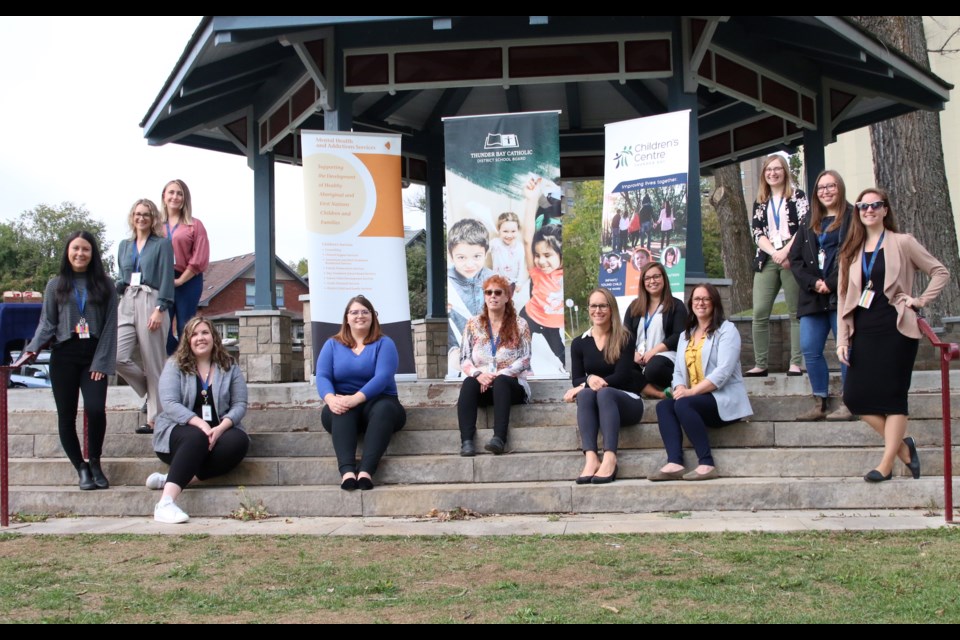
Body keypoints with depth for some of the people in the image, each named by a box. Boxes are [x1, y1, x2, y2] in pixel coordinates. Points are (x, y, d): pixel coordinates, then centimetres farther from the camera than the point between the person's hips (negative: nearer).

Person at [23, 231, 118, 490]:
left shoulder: (105, 285, 7)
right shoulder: (55, 285, 9)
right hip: (64, 356, 2)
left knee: (95, 409, -17)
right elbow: (47, 323, 7)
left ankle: (95, 462, 6)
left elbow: (110, 325, 3)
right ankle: (81, 468, 15)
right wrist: (33, 349, -11)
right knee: (66, 415, 2)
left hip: (93, 357, -1)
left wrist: (102, 362, -5)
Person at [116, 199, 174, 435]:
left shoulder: (162, 245, 2)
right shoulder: (124, 245, 18)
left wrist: (159, 310, -15)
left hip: (151, 303, -5)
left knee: (153, 364, -2)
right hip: (127, 304, 5)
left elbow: (167, 280, -5)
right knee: (117, 357, -11)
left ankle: (154, 419, 6)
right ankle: (149, 390, 14)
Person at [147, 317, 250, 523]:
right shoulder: (174, 365, 3)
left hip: (218, 431, 3)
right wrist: (200, 424, -24)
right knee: (197, 438, -36)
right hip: (179, 430, -3)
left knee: (239, 441, -29)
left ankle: (171, 479, -33)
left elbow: (240, 404, 1)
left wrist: (221, 427, -20)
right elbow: (169, 404, -10)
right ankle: (166, 503, -49)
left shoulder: (229, 367, 9)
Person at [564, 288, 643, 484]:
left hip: (626, 400, -2)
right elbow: (576, 379, 2)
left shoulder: (624, 338, 0)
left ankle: (610, 459, -51)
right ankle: (591, 457, -50)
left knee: (604, 393, -36)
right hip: (597, 404, 2)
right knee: (585, 394, -32)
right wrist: (589, 380, -22)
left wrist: (591, 385, -16)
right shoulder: (579, 343, 9)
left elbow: (622, 376, -10)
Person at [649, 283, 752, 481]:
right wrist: (680, 388, -12)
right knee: (663, 405, -19)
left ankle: (707, 464, -30)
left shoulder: (726, 330, -2)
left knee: (683, 405, -31)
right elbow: (679, 370, 12)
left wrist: (692, 391, -22)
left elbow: (723, 371, -15)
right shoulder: (685, 335, 21)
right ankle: (674, 463, -35)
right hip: (695, 399, 7)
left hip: (724, 400, -7)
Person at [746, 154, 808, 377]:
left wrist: (785, 251, -15)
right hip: (767, 260, 3)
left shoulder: (797, 196, 8)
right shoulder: (760, 203, 18)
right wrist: (774, 253, -9)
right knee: (759, 312, -5)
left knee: (796, 312, -3)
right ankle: (760, 365, -2)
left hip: (792, 259, -3)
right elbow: (757, 234, 9)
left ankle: (795, 363, -2)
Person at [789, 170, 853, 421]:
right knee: (810, 350, 1)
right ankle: (820, 404, 9)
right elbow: (795, 258, 10)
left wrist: (831, 284, -13)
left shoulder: (853, 218, 0)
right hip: (813, 297, 6)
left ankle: (848, 404, 4)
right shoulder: (809, 224, 18)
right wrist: (813, 283, -7)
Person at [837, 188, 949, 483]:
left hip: (895, 329, -5)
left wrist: (921, 300, -5)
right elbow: (844, 297, 10)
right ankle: (902, 445, 16)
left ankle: (886, 464, 2)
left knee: (892, 396, -5)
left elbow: (941, 272, 6)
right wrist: (842, 339, 4)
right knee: (855, 397, -2)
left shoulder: (903, 243, 1)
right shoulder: (851, 251, 13)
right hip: (863, 331, 5)